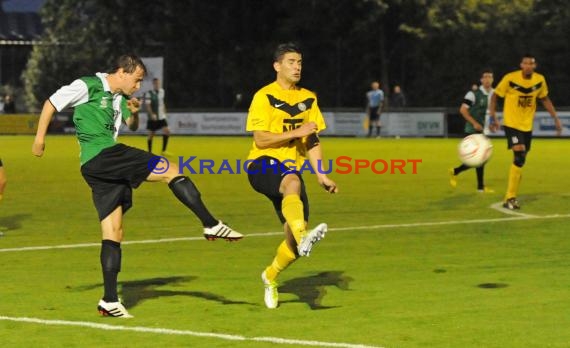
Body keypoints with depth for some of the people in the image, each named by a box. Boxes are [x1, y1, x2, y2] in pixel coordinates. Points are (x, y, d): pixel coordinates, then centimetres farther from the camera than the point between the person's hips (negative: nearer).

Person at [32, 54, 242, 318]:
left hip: (109, 164, 9)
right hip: (100, 157, -9)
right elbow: (51, 103, 2)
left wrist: (133, 112, 11)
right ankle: (211, 225, -10)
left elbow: (132, 126, 33)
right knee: (171, 171, -12)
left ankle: (109, 301, 4)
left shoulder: (119, 98, 20)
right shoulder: (87, 86, -2)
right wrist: (40, 137, 1)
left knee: (113, 232, 5)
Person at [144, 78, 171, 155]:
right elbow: (147, 105, -19)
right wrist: (152, 114, -30)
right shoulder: (149, 94, -12)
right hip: (153, 118, -5)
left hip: (161, 117, 5)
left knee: (167, 132, -6)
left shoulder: (161, 91, 8)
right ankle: (150, 152, 15)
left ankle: (164, 151, 2)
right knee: (151, 135, 2)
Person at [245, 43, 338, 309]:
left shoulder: (308, 99, 14)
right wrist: (297, 132, -18)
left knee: (296, 237, -4)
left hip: (291, 167, 6)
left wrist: (321, 175, 9)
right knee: (292, 182, -41)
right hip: (263, 164, -6)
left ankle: (271, 277, 22)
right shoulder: (264, 97, -4)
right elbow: (260, 139, -12)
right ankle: (303, 236, -61)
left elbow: (313, 141, 18)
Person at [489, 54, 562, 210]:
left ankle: (512, 196, 22)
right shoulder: (510, 79, -15)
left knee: (520, 161, 9)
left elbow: (545, 99, 13)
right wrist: (493, 118, -10)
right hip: (511, 124, -5)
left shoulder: (540, 80, -3)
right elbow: (495, 96, -4)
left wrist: (556, 118, 8)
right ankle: (509, 198, -13)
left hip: (527, 125, 5)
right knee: (519, 157, -19)